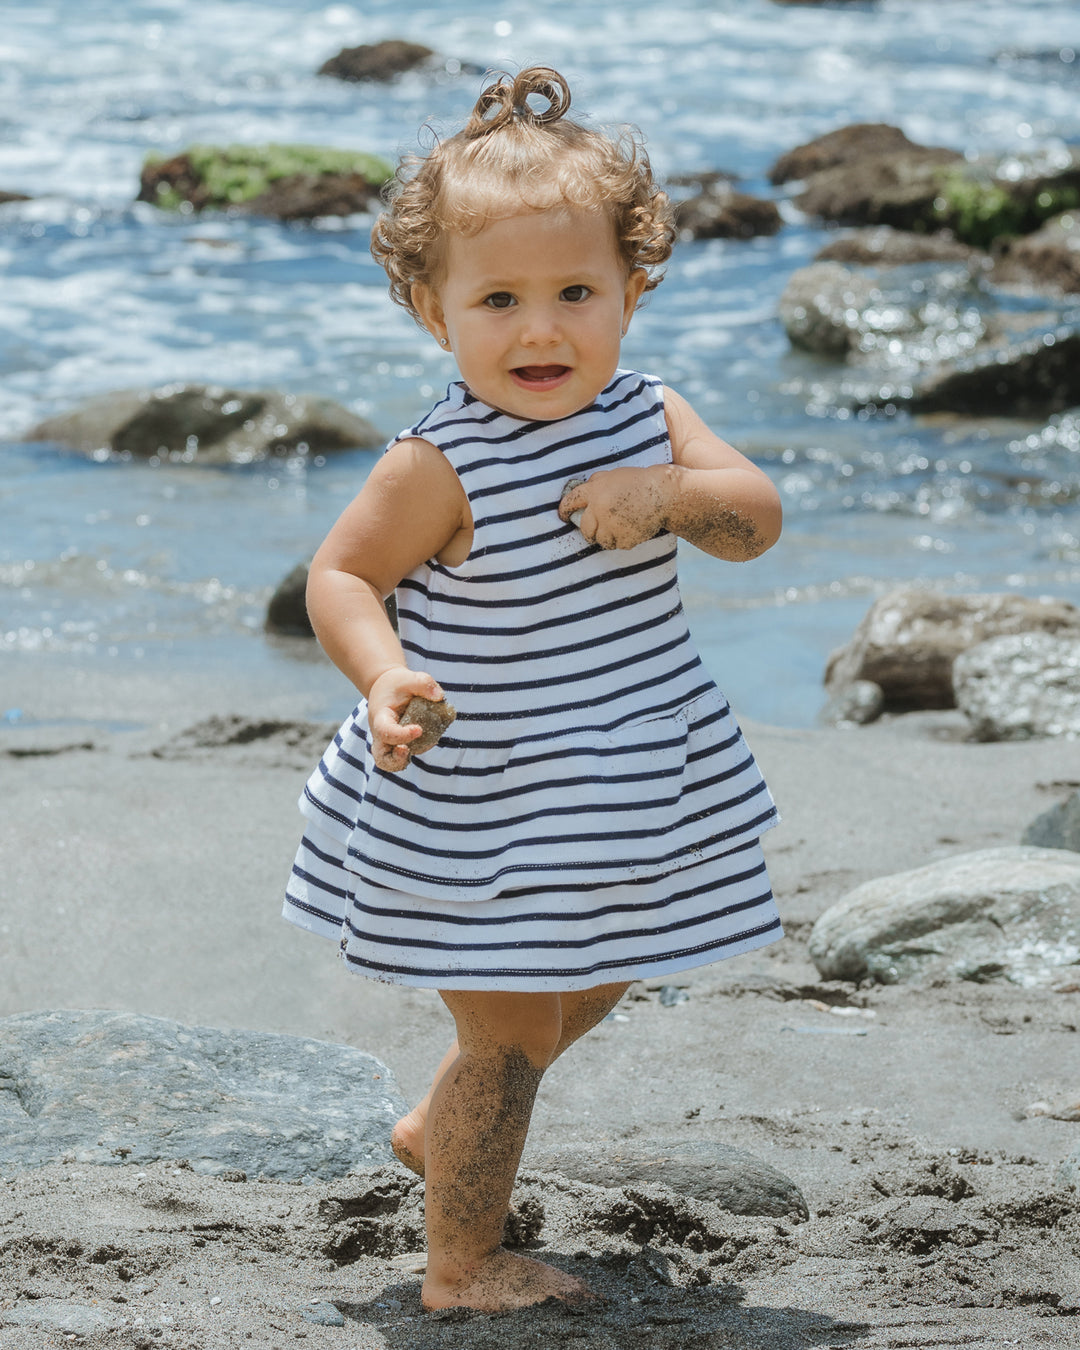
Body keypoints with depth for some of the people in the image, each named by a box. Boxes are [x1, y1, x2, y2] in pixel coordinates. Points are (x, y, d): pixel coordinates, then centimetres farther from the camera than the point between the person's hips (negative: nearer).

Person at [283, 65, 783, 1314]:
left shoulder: (644, 419, -4)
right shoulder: (439, 467, -20)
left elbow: (757, 519, -7)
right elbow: (340, 572, -11)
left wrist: (672, 489, -27)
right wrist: (384, 675, -29)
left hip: (618, 788, 7)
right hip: (481, 808, -7)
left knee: (582, 995, 25)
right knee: (510, 1033, 2)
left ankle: (436, 1133, 49)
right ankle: (460, 1268, 18)